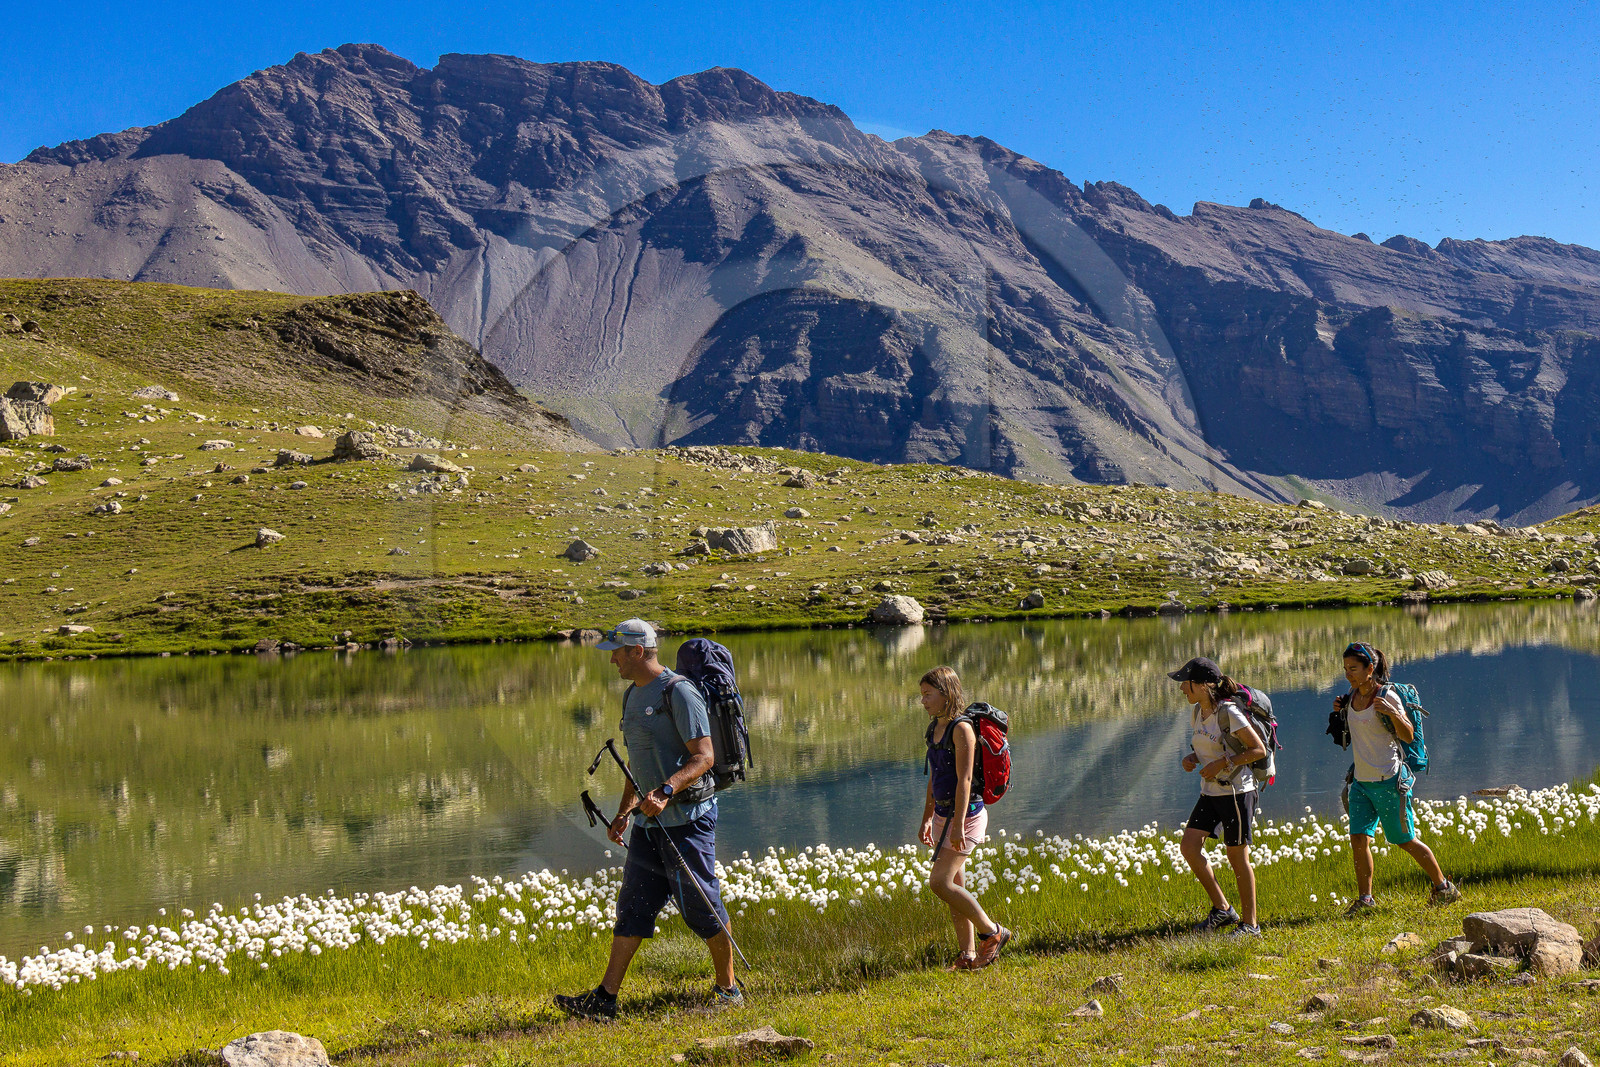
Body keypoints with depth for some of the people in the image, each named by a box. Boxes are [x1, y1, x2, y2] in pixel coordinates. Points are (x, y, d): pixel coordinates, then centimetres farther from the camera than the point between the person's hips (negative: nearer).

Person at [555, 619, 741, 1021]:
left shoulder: (678, 692, -13)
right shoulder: (634, 695, 16)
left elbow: (703, 756, -19)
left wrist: (665, 792, -31)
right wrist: (624, 812, 22)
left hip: (687, 818, -8)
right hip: (648, 823, 9)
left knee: (702, 907, -1)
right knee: (632, 905, 6)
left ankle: (729, 989, 14)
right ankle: (605, 997, 7)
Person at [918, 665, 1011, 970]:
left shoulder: (961, 729, -16)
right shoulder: (935, 729, 11)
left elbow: (964, 779, -20)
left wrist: (958, 825, -23)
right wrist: (927, 819, 20)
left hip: (966, 815, -9)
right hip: (943, 814, 9)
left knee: (940, 882, -14)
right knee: (954, 886, 9)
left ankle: (992, 932, 1)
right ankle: (968, 955, 15)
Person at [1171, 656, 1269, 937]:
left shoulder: (1228, 713, -16)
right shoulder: (1197, 712, 8)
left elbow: (1259, 750, -15)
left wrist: (1222, 763, -21)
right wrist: (1191, 758, 1)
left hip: (1236, 791, -8)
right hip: (1210, 792, 8)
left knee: (1237, 856, -2)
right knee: (1189, 846, -1)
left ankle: (1250, 924, 10)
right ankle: (1222, 909, 12)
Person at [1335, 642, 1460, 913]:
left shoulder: (1387, 696, -14)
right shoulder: (1353, 695, 6)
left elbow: (1408, 736, -13)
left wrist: (1392, 713, -31)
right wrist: (1340, 710, 4)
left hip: (1388, 780, -6)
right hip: (1361, 780, 6)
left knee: (1406, 841, 5)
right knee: (1358, 839, -4)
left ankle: (1443, 888, 23)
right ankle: (1364, 899, 6)